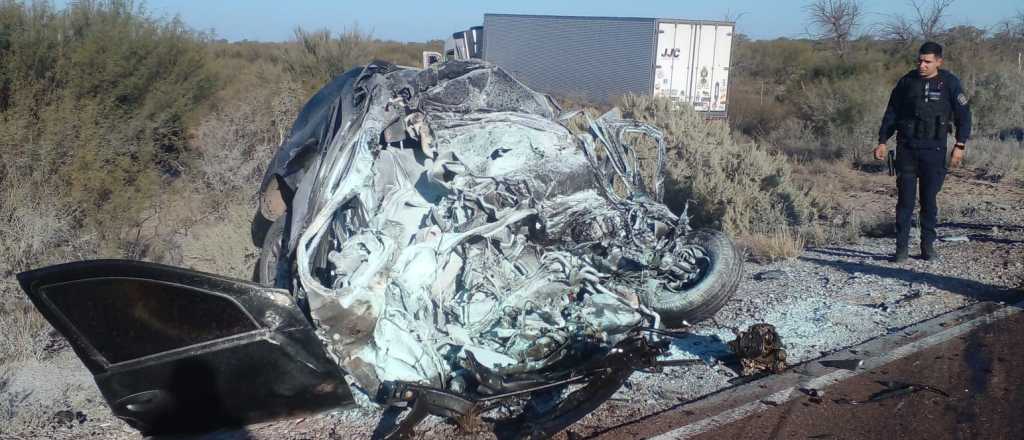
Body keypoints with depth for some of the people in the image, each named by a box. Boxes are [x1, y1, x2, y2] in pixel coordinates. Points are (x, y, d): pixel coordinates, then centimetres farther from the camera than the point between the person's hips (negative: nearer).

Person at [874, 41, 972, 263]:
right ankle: (902, 247, 1)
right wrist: (882, 142, 6)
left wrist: (960, 145, -5)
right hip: (907, 147, 1)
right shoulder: (907, 81, 4)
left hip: (934, 149, -1)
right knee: (905, 199, -2)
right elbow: (891, 113, 12)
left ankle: (928, 245, 15)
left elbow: (963, 115, 3)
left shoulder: (950, 83, 0)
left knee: (929, 199, 4)